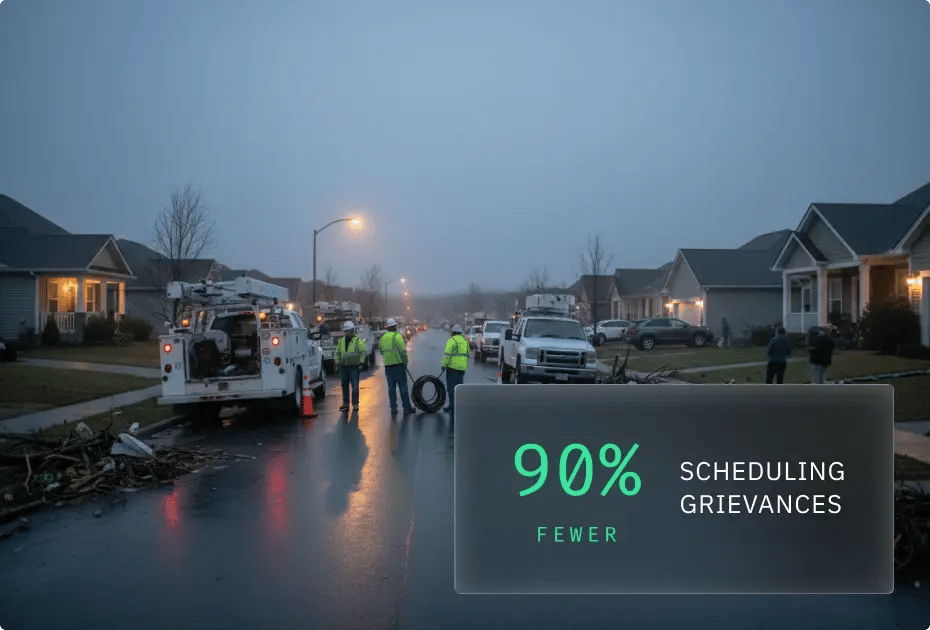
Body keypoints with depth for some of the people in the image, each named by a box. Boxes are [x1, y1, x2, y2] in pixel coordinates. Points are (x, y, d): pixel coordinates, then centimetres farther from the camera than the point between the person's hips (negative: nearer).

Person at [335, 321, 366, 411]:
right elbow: (337, 353, 22)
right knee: (344, 386, 6)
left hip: (354, 367, -4)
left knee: (355, 386, -5)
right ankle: (345, 404, 11)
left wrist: (360, 363, -5)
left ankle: (355, 404, 2)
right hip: (343, 366, 5)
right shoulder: (341, 341, 15)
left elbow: (363, 352, 0)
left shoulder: (358, 340, 1)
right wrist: (337, 363, 13)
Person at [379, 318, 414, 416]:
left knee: (391, 388, 9)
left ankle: (393, 408, 10)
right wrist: (405, 362, -1)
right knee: (403, 387, 2)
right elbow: (403, 351, -14)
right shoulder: (397, 336, -10)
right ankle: (407, 408, 5)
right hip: (399, 365, -5)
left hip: (388, 366, 5)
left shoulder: (383, 337, 8)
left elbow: (381, 351, 16)